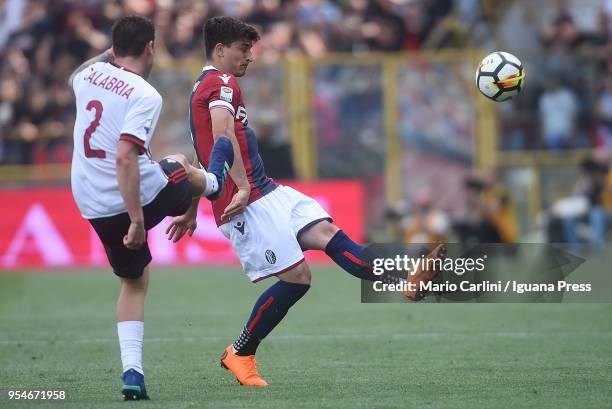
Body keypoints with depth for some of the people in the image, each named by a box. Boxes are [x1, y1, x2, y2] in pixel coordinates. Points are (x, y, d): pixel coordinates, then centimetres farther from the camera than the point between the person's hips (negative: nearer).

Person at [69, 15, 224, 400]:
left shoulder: (90, 74, 0)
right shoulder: (145, 96, -19)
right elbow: (125, 157, -29)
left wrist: (112, 53, 41)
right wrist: (136, 220, -28)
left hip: (94, 206, 6)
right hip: (142, 196, -6)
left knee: (134, 281, 20)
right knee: (179, 165, 27)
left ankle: (132, 369, 8)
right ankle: (213, 184, 62)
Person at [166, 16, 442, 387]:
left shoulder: (206, 86, 25)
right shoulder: (222, 83, -7)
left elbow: (205, 155, 30)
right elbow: (223, 135, -25)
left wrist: (190, 213, 34)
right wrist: (243, 187, -29)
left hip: (266, 192, 10)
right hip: (249, 203, -10)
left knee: (325, 231, -7)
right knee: (297, 277, -11)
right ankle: (240, 355, 2)